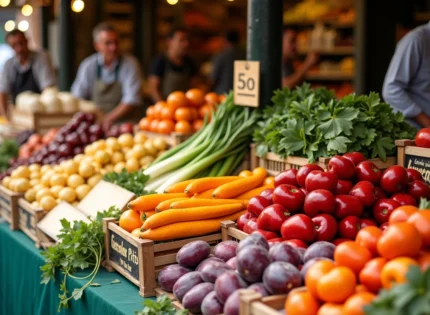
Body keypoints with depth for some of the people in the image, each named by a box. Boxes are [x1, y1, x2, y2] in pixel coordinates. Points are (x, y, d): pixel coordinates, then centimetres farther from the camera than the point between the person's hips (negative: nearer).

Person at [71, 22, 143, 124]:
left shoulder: (130, 64, -3)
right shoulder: (88, 65, 5)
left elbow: (132, 100, -8)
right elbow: (77, 98, 10)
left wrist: (108, 119, -15)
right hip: (96, 123, 3)